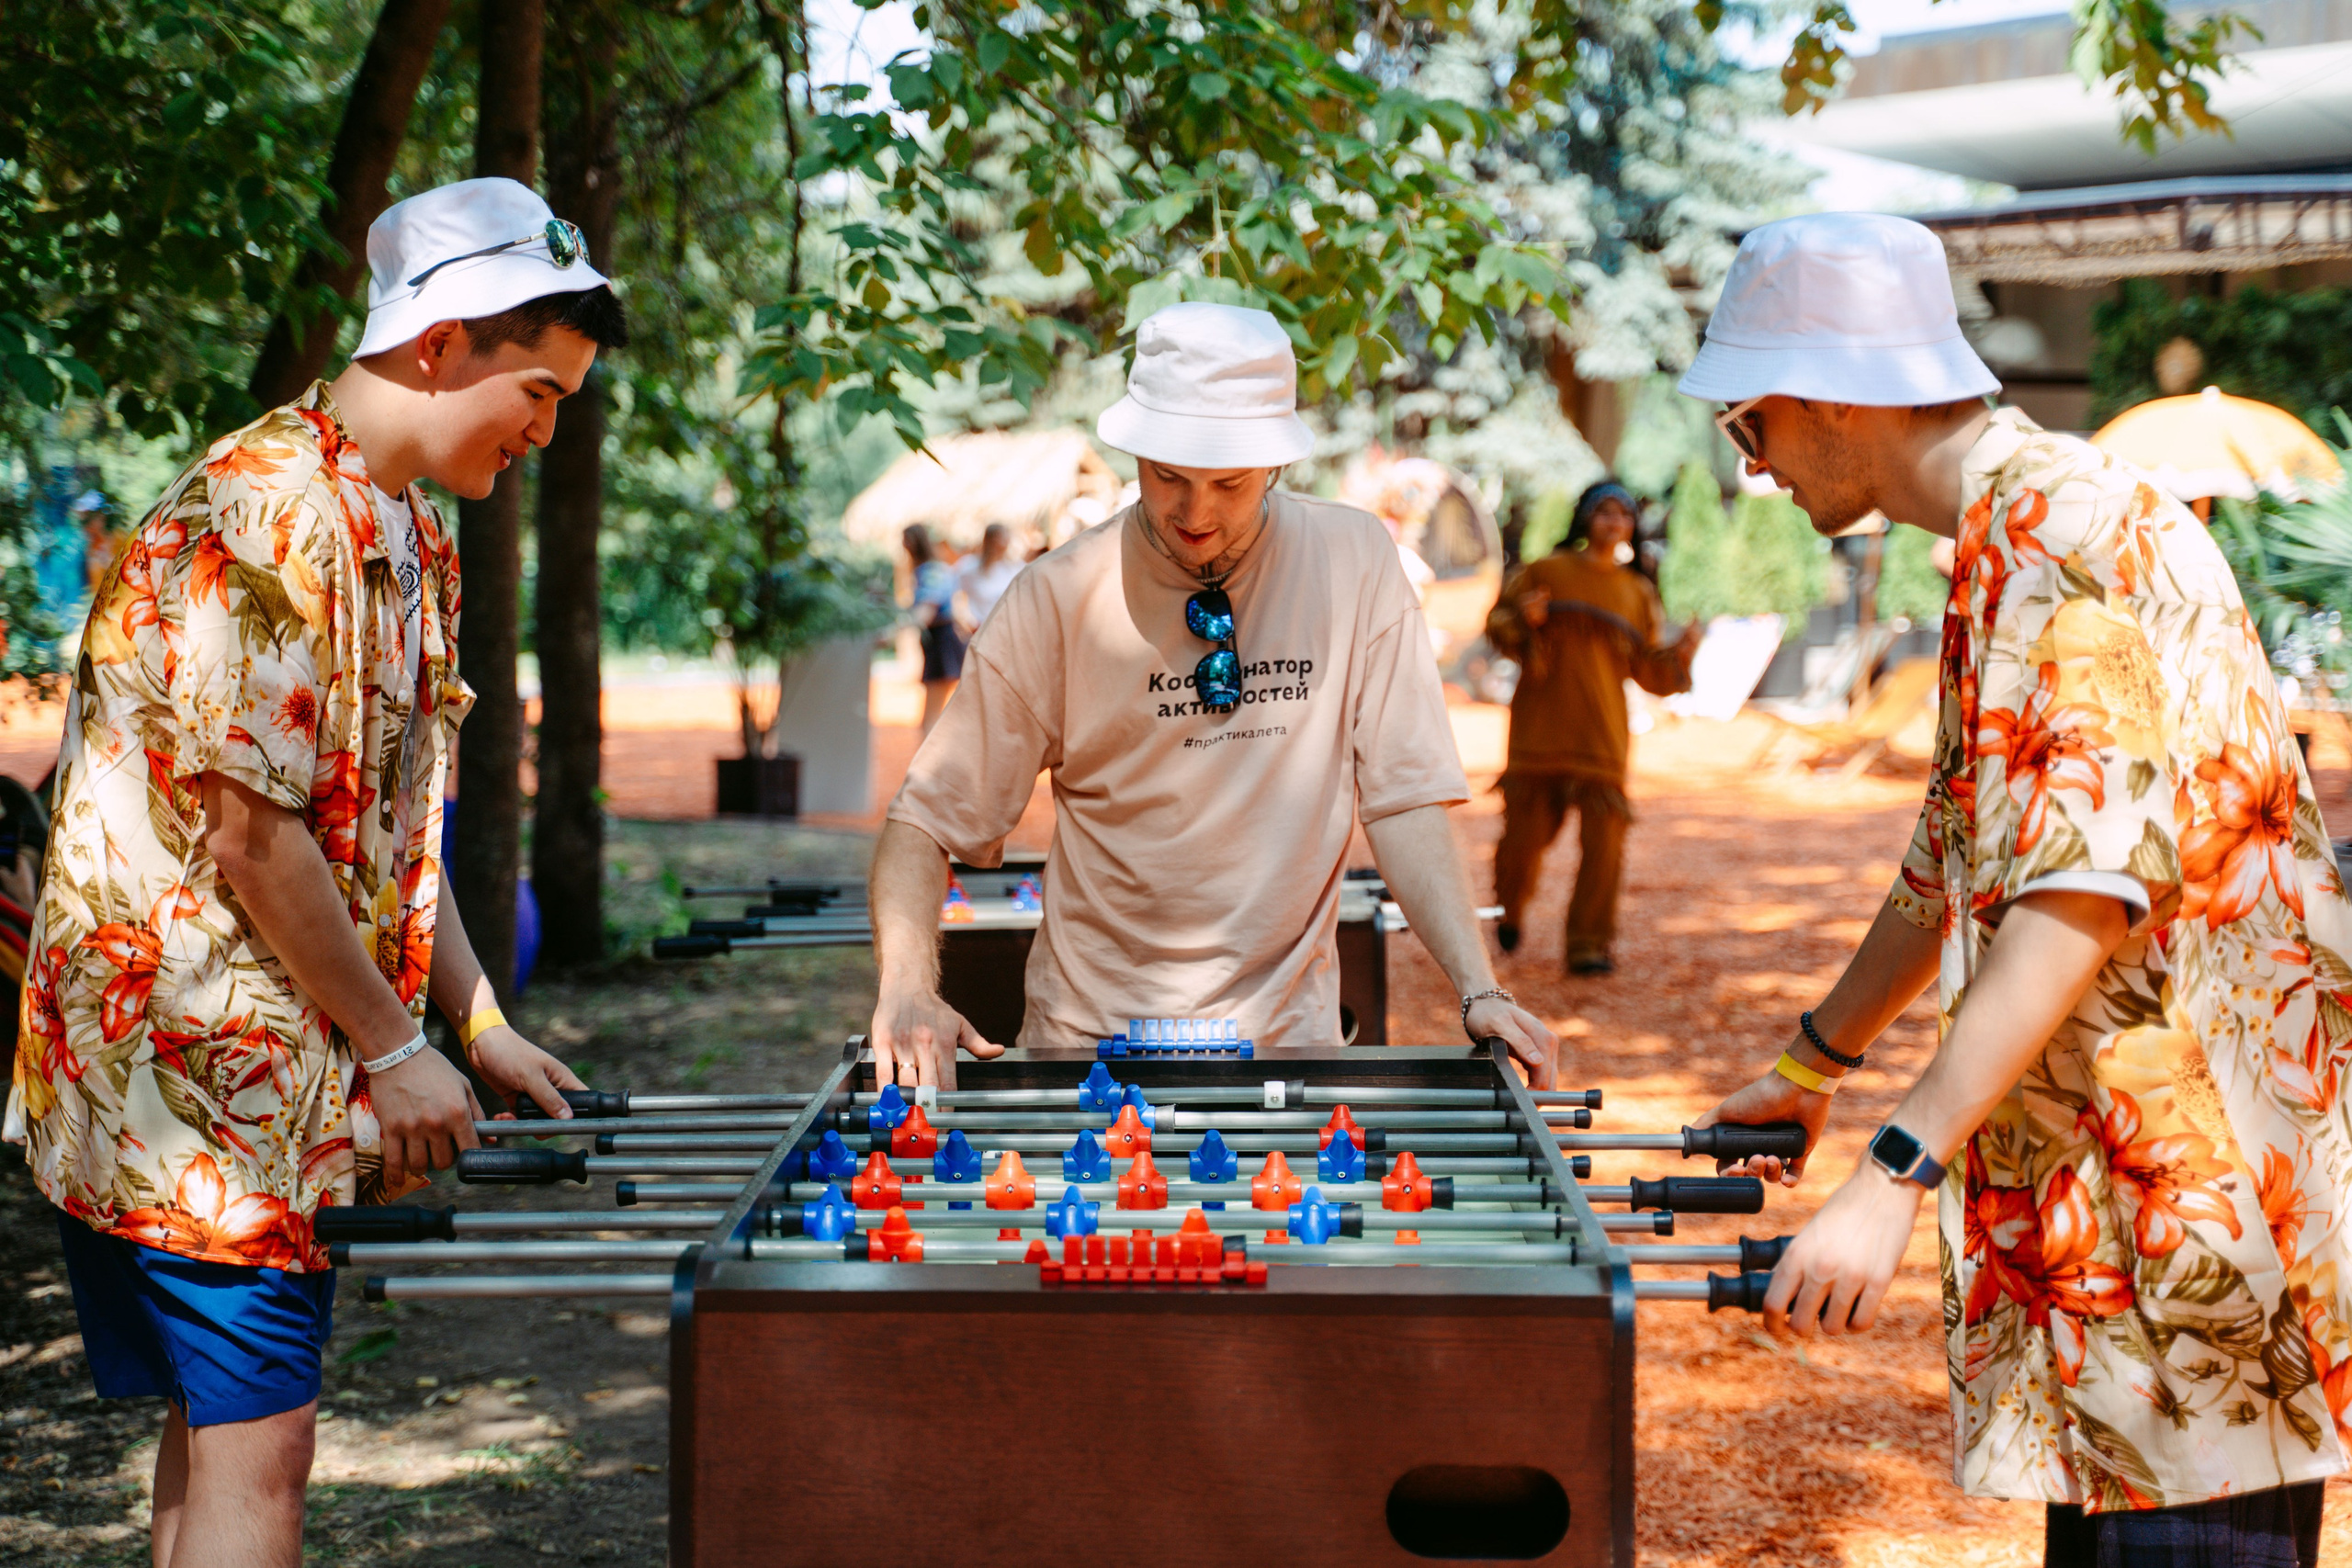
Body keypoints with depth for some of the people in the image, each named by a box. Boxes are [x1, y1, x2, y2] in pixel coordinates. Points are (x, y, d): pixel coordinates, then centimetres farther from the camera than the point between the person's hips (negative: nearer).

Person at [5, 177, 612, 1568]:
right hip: (201, 1069, -10)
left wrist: (479, 1020, 14)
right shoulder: (271, 517, -18)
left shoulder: (406, 536, 14)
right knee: (253, 1450, -7)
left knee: (221, 1423, 15)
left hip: (274, 1075, 10)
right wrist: (396, 1048, -13)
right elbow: (249, 836, -20)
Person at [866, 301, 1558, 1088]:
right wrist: (908, 989, -22)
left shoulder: (1354, 560, -4)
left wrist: (1478, 990, -14)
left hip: (1286, 1027, 1)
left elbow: (1402, 795, -3)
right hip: (1088, 1033, 0)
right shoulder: (1057, 596, -6)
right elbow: (929, 819, -5)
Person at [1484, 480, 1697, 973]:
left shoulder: (1637, 593, 15)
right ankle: (1509, 910, 31)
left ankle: (1589, 944, 1)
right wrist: (1523, 621, -14)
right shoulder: (1546, 572, 5)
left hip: (1602, 733, 2)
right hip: (1540, 725, -2)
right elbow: (1497, 626, 7)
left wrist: (1679, 655, -5)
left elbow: (1647, 671, 14)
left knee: (1604, 839, -9)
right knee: (1525, 831, 1)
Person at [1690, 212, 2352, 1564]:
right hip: (2121, 1195, 10)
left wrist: (1899, 1175, -30)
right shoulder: (2006, 541, 18)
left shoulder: (2057, 530, -16)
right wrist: (1810, 1065, 33)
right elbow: (1966, 864, 28)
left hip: (2205, 1180, -10)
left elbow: (2084, 892, -27)